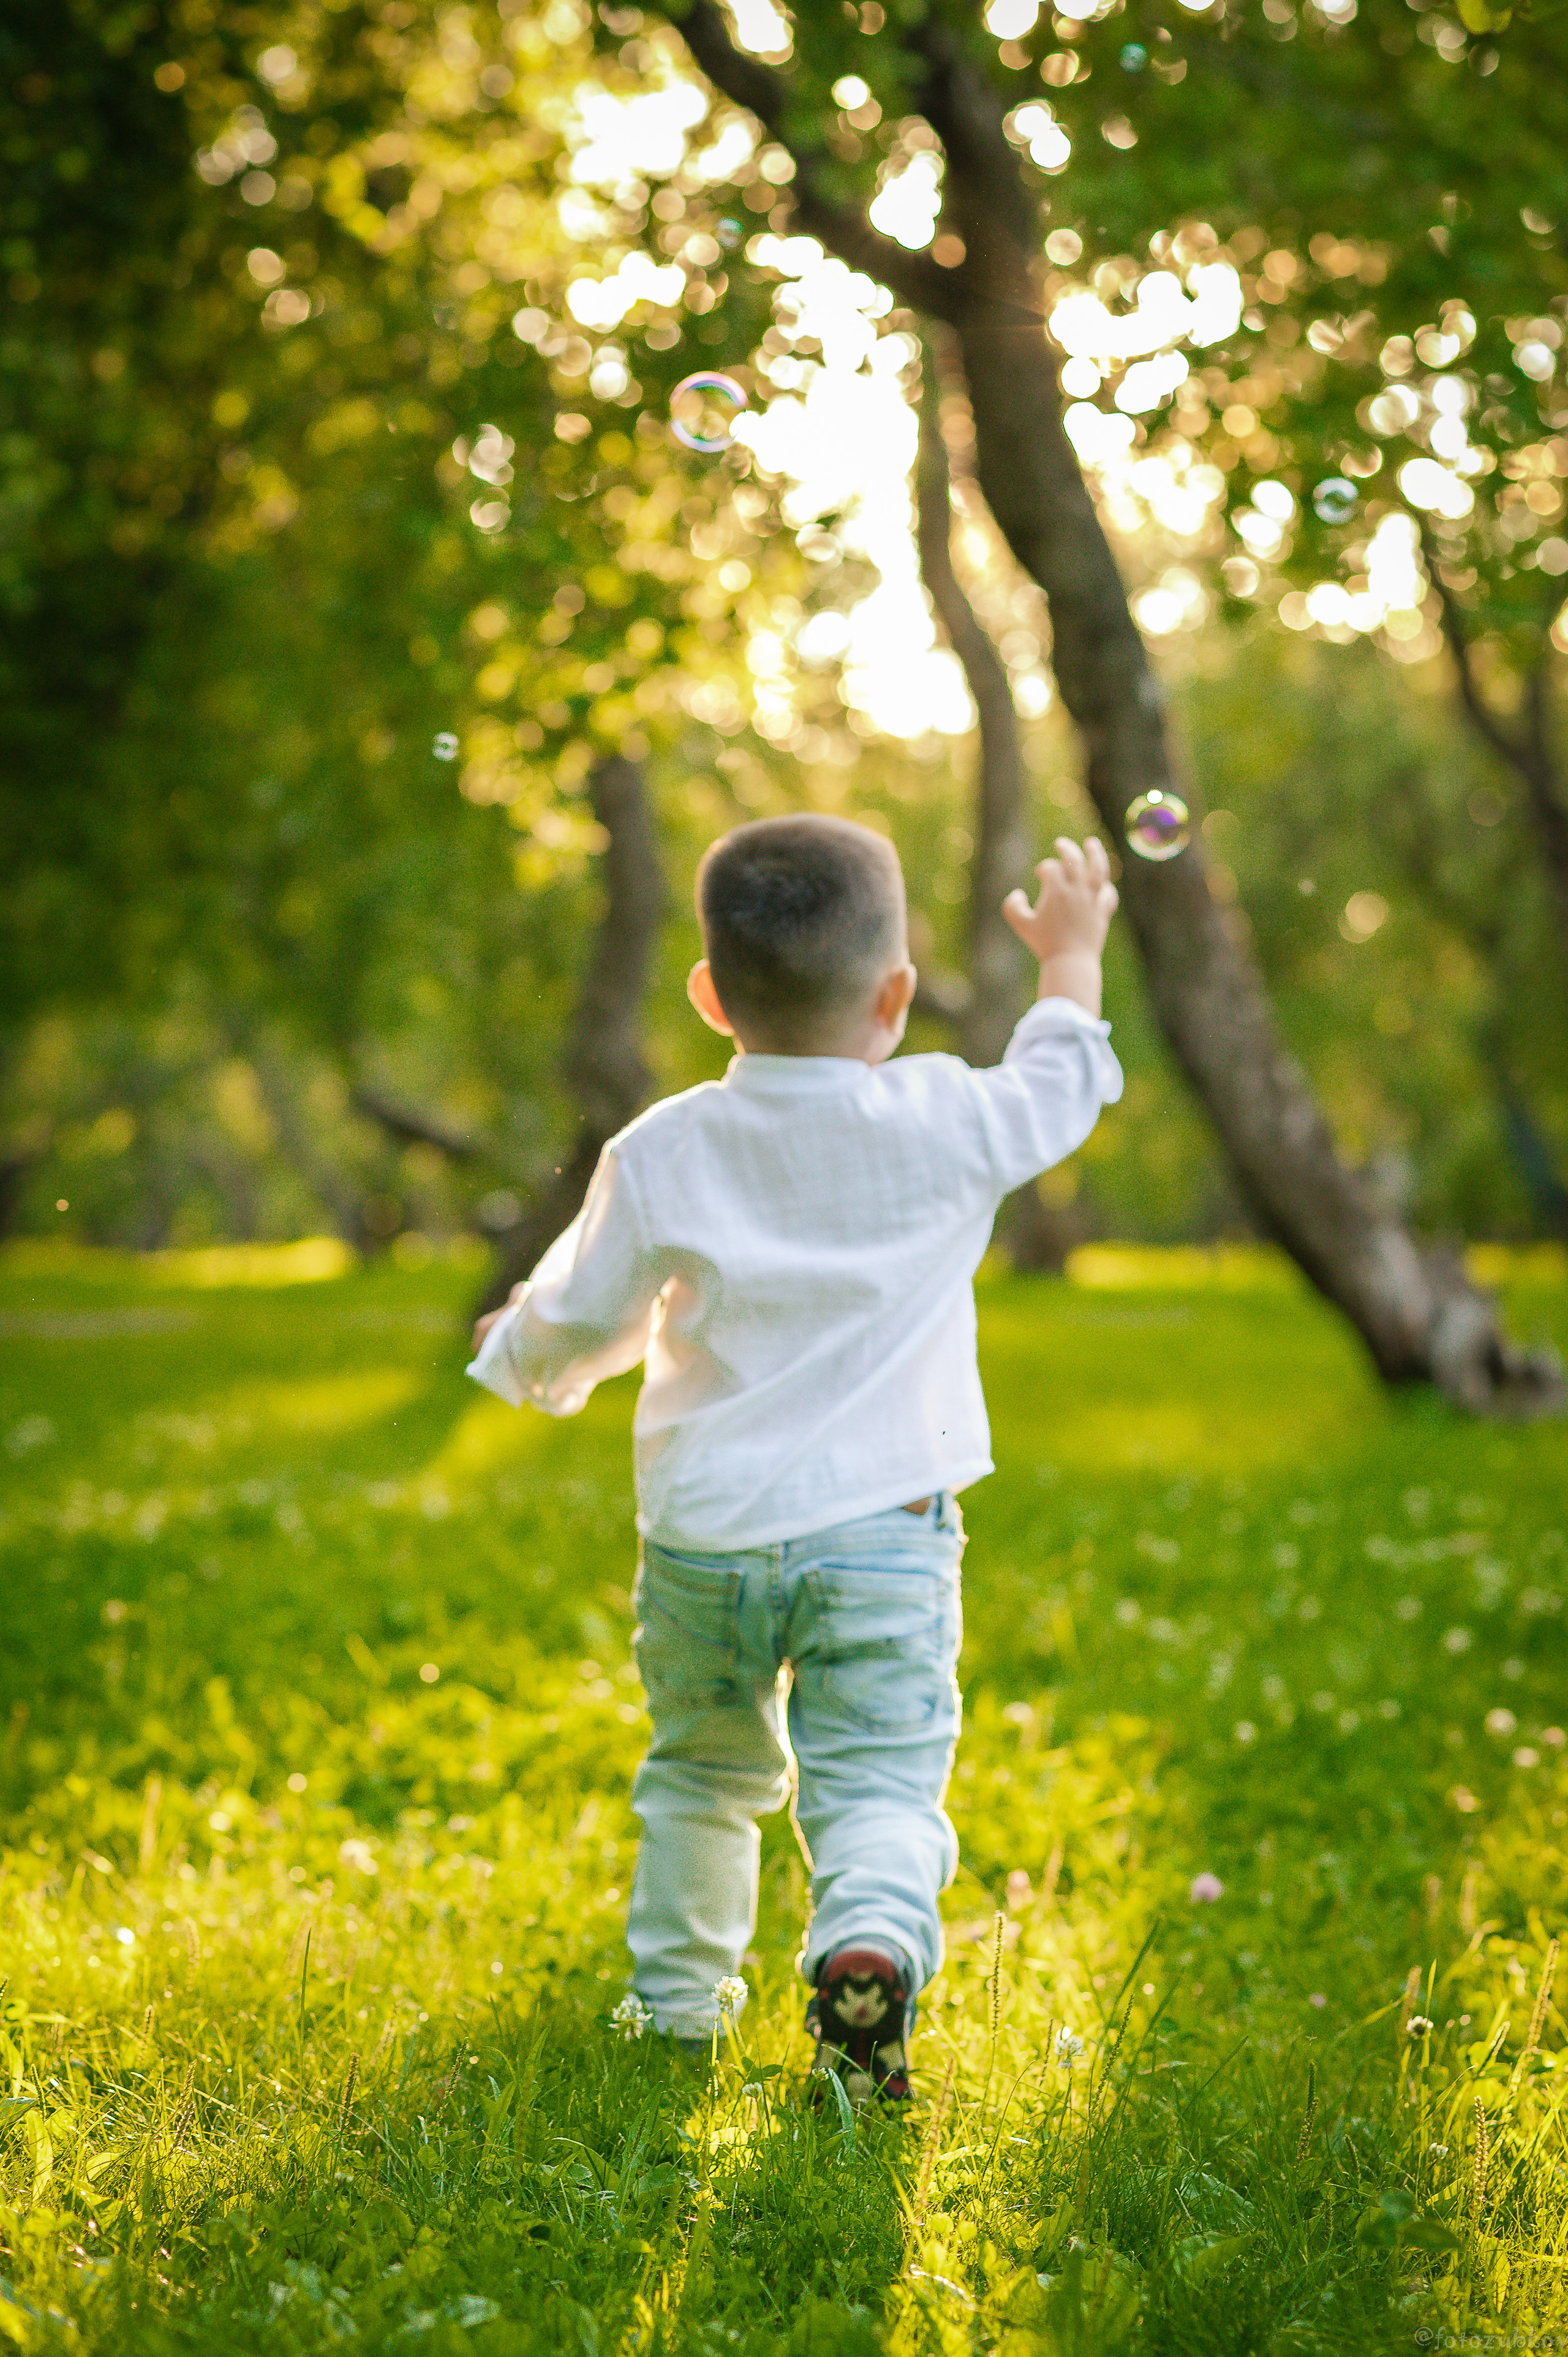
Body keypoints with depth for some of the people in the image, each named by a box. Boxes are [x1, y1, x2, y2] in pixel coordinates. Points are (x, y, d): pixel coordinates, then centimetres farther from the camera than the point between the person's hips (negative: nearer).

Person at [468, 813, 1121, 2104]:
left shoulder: (660, 1154, -5)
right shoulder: (942, 1126, -9)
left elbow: (581, 1317, 6)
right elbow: (1061, 1084, 12)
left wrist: (523, 1350, 29)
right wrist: (1073, 955, 29)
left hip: (704, 1534, 2)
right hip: (882, 1531, -2)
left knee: (702, 1772, 20)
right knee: (879, 1778, -3)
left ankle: (676, 2005, 30)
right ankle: (871, 1944, -30)